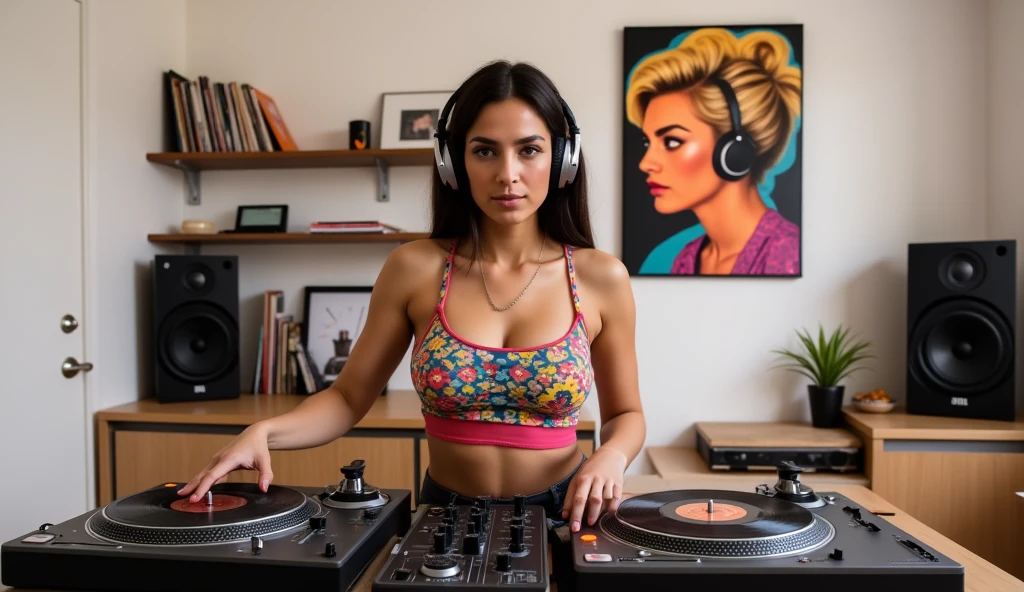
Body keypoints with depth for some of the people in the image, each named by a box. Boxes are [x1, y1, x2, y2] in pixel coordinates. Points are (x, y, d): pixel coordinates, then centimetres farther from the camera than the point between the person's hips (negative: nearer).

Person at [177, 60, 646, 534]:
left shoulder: (601, 277, -6)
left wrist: (610, 456, -14)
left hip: (563, 517, -1)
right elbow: (348, 398, 1)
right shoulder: (414, 268, -6)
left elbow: (625, 415, 6)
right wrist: (263, 432, -16)